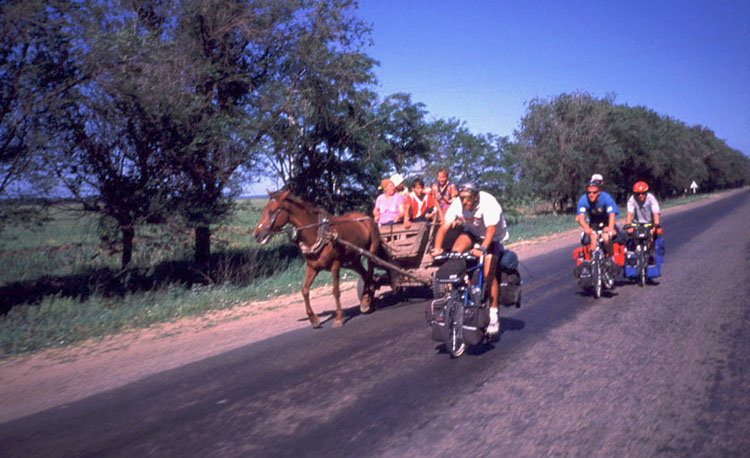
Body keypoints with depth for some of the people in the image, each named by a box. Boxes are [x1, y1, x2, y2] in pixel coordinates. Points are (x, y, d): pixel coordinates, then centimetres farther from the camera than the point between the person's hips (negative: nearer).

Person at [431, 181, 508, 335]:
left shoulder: (488, 203, -33)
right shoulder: (457, 204, -21)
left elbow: (491, 229, -43)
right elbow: (444, 227, -25)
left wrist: (482, 249, -59)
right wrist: (437, 247, -41)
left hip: (493, 237, -4)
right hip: (472, 232, 4)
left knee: (489, 274, -17)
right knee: (454, 253, -27)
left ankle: (493, 316, -6)